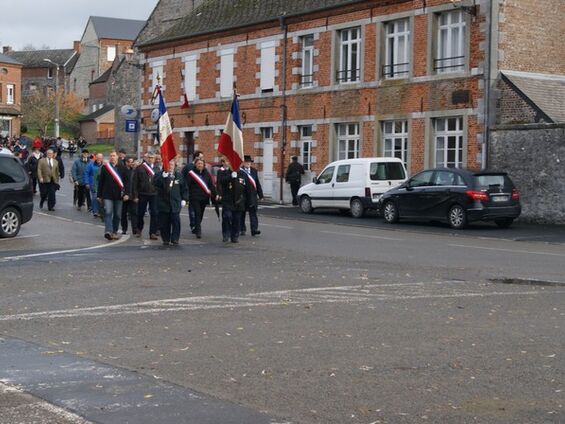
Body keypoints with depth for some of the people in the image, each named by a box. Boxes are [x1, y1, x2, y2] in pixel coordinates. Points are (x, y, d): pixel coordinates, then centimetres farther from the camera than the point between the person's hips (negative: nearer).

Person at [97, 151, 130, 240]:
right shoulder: (104, 167, 5)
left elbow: (126, 181, 2)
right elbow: (100, 182, 8)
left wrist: (126, 193, -8)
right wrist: (99, 195, 6)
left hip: (118, 195, 1)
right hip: (107, 195, -1)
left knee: (117, 215, 6)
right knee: (108, 213, -13)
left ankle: (114, 232, 17)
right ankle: (108, 231, -20)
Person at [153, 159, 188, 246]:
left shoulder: (179, 175, 9)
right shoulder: (160, 174, 2)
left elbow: (184, 188, 14)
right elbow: (155, 184, -15)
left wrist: (184, 199, 7)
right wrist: (163, 177, -26)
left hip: (175, 203, 1)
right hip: (163, 202, -1)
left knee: (176, 221, -5)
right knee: (164, 222, 3)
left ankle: (175, 239, 1)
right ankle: (165, 239, 13)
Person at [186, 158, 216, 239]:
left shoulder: (207, 174, 9)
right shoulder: (191, 173, -2)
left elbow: (211, 185, 11)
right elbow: (187, 185, -3)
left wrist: (214, 196, 5)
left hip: (204, 197, 4)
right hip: (195, 197, -4)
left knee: (200, 214, 12)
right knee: (197, 213, -14)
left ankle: (196, 229, 30)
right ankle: (198, 231, -17)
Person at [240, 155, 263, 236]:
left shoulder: (254, 171, 10)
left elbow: (257, 183, 12)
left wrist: (260, 194, 10)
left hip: (252, 196, 3)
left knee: (253, 213, -4)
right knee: (242, 213, 9)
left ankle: (254, 229, -8)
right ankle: (242, 229, 20)